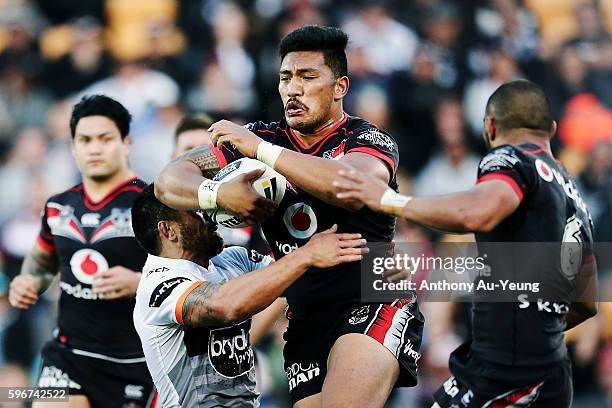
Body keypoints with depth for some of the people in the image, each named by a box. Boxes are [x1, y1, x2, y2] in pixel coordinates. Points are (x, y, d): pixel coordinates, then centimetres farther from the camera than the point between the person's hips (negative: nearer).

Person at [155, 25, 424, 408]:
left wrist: (260, 149, -22)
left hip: (374, 306, -5)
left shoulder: (369, 140, -3)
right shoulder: (263, 137, 10)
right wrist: (217, 193, -16)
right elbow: (170, 180, 7)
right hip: (306, 321, 5)